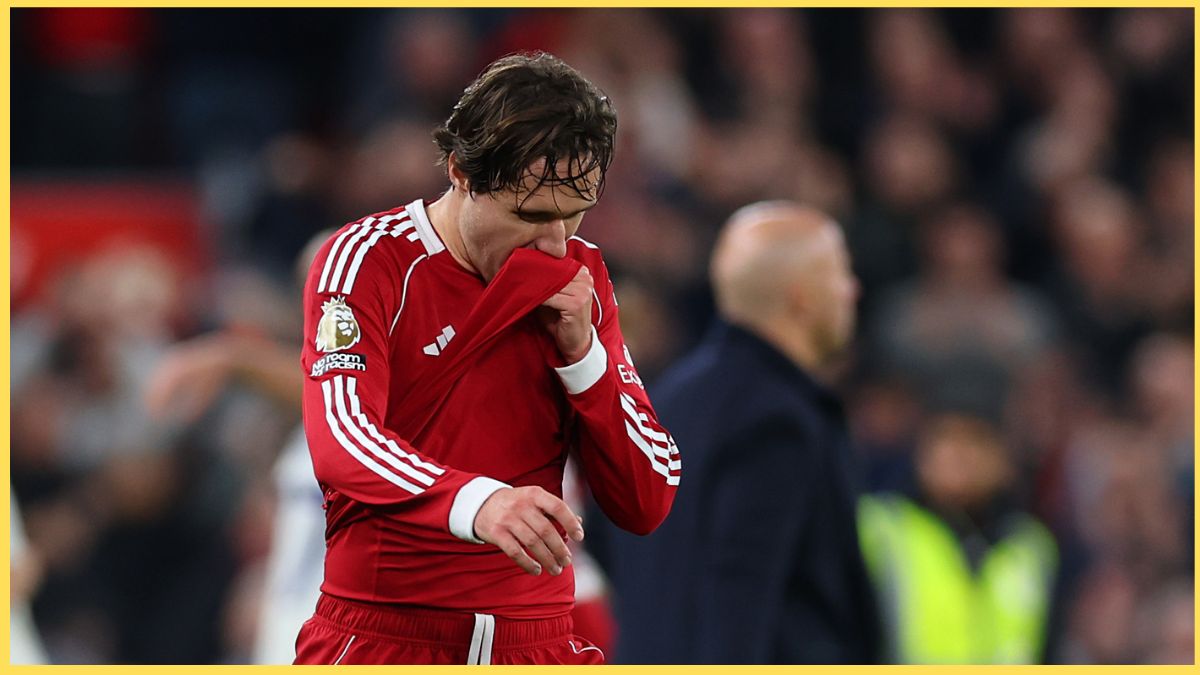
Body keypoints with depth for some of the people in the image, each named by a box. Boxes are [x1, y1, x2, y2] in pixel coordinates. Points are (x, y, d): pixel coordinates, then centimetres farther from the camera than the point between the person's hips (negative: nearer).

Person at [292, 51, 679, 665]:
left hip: (536, 636, 5)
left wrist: (581, 354, -9)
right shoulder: (368, 259, -5)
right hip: (381, 633, -5)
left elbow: (647, 504, 5)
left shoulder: (579, 275, 9)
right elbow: (340, 438, -23)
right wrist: (474, 501, -41)